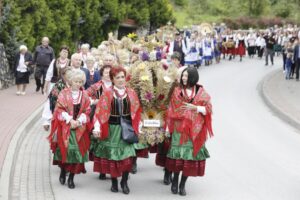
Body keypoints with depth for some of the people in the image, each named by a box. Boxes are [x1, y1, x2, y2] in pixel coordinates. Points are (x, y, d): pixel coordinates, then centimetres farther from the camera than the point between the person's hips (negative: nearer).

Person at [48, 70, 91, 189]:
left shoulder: (84, 95, 7)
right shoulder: (64, 93, -1)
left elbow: (86, 111, 4)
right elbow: (60, 109, -5)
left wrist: (79, 121, -12)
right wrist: (70, 120, -14)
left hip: (79, 127, 2)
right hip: (65, 126, -2)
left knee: (77, 151, -2)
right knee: (65, 149, -5)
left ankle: (71, 178, 7)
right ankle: (63, 171, 21)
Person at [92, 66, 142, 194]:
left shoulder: (131, 93, 3)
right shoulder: (107, 94, -3)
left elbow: (137, 112, 8)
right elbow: (100, 112, -7)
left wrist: (138, 128, 7)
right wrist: (97, 128, -16)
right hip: (112, 129, -1)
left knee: (128, 156, -7)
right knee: (112, 156, 4)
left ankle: (124, 182, 8)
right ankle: (114, 182, 19)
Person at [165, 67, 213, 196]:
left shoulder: (201, 93, 2)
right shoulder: (177, 91, 4)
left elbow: (208, 109, -2)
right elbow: (171, 110, 5)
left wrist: (195, 108, -15)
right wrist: (168, 127, 3)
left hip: (194, 130, 0)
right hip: (179, 128, 0)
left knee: (189, 156, 1)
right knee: (177, 155, -3)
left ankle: (183, 184, 12)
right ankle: (175, 181, 15)